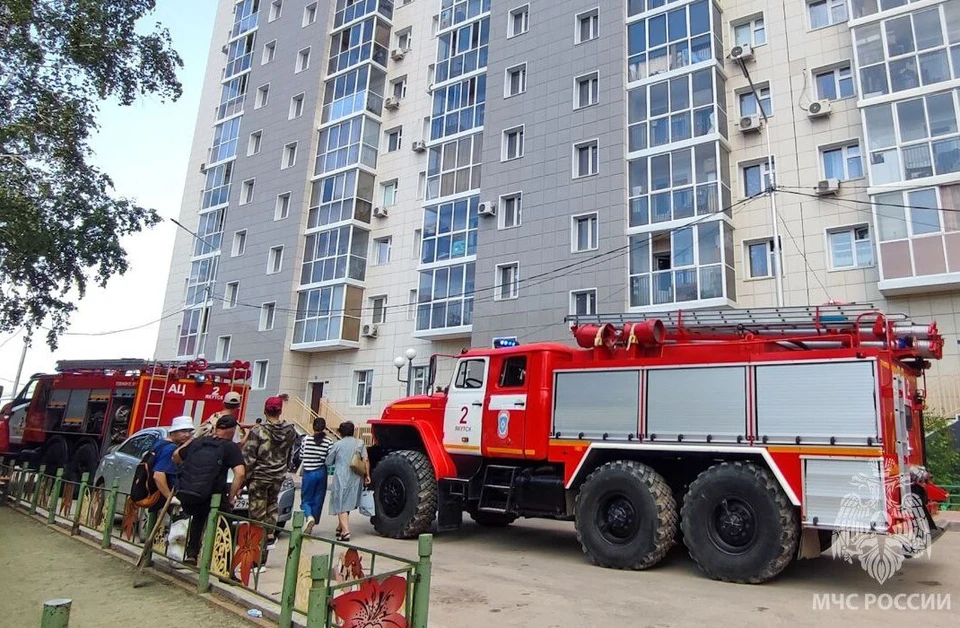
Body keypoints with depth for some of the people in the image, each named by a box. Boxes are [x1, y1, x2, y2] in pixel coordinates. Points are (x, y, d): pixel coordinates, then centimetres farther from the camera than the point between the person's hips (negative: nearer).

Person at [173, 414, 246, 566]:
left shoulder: (198, 441, 14)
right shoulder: (231, 447, -1)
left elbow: (176, 456, 31)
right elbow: (240, 473, -14)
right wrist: (231, 497, -4)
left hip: (183, 495, 5)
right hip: (207, 498, -5)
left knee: (199, 515, 36)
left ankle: (191, 554, 36)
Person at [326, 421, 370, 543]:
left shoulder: (337, 444, -2)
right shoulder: (360, 443, 5)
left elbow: (328, 462, 4)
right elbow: (366, 460, -2)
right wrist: (367, 475, 4)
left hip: (341, 478, -4)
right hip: (356, 479, 4)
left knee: (341, 506, -2)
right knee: (347, 503, 19)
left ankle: (345, 532, -14)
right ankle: (340, 528, 30)